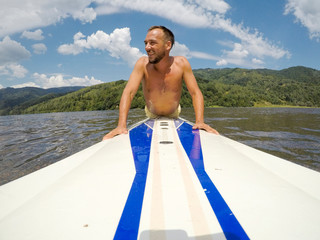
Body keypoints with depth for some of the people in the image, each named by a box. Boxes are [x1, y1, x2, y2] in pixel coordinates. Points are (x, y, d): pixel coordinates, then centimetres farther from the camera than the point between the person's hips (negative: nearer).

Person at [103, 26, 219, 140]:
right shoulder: (142, 64, -27)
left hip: (173, 114, 1)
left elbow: (195, 93, -24)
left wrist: (200, 121, -39)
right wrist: (121, 125, -45)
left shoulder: (181, 63, -25)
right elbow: (128, 93, -33)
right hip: (152, 115, 0)